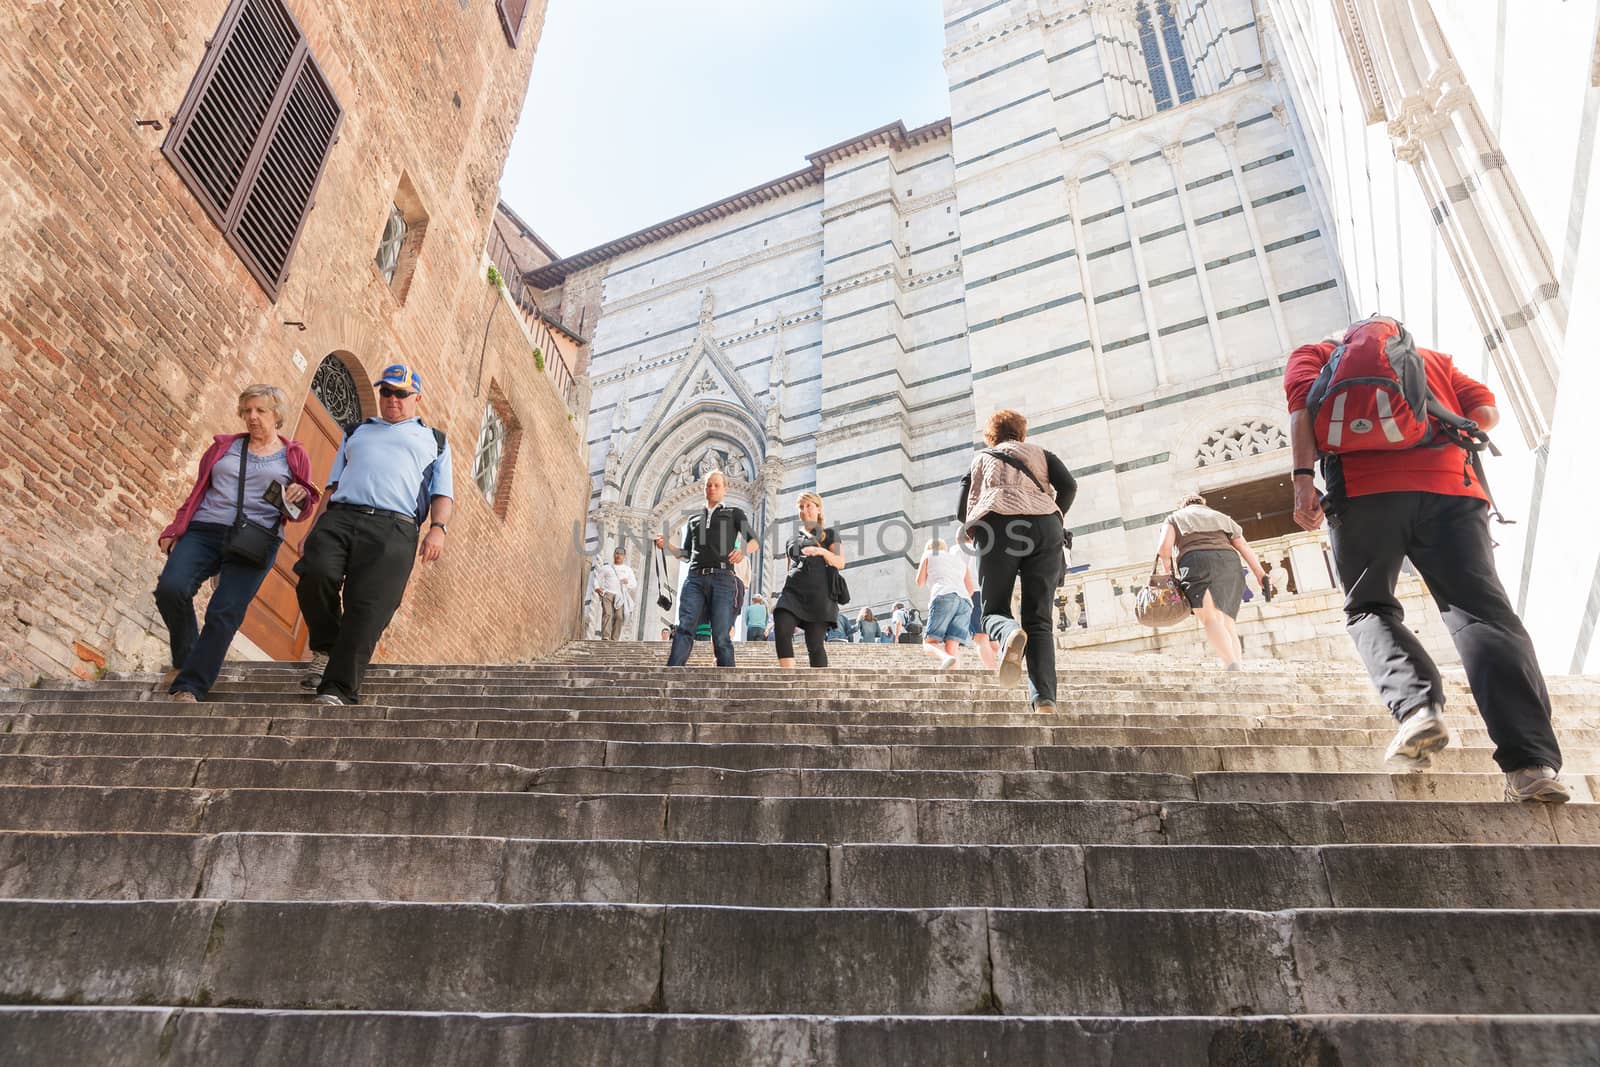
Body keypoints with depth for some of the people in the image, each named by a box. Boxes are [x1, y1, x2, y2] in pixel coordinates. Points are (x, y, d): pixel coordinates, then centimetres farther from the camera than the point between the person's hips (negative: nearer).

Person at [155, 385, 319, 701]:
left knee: (224, 613, -16)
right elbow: (197, 492, 22)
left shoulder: (294, 456, 14)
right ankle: (184, 658, 5)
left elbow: (300, 514, 15)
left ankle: (189, 686, -8)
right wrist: (174, 530, 14)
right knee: (171, 587, -21)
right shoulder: (224, 446, 20)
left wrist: (302, 497, -8)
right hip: (203, 531, 2)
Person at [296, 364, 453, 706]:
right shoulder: (356, 432, 33)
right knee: (315, 573, -25)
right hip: (339, 515, 3)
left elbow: (443, 494, 14)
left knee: (369, 606, -16)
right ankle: (325, 649, -2)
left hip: (394, 527, -2)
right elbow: (333, 485, 27)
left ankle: (338, 691, -16)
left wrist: (437, 528, -7)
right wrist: (313, 532, 14)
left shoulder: (434, 440, 26)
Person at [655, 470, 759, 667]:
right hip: (695, 578, 3)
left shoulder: (734, 513, 19)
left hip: (722, 578, -2)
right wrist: (667, 545, 8)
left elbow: (755, 541, 8)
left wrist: (744, 550, -16)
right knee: (684, 629, -14)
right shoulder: (694, 519, 29)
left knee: (721, 637, -11)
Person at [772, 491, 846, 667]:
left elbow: (840, 563, 0)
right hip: (793, 591, 3)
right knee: (781, 630, -23)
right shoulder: (792, 540, 27)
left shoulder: (829, 535, 14)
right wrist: (781, 599, 24)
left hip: (818, 595, -3)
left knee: (814, 644, -10)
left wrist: (822, 551, -19)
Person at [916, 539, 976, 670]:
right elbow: (970, 589, 26)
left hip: (944, 597, -4)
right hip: (965, 601, 4)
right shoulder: (960, 558, 33)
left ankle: (946, 659, -37)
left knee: (929, 644, -4)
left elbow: (920, 582, 24)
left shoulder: (929, 554, 23)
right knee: (950, 650, -5)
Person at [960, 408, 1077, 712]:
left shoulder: (983, 457, 26)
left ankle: (1009, 634, -32)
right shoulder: (1040, 453, 27)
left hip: (999, 524, -1)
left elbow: (963, 510, 21)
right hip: (1045, 526, 1)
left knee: (994, 610, 7)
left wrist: (973, 529, 40)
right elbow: (1069, 486, 9)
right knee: (1039, 620, 3)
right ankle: (1044, 701, -16)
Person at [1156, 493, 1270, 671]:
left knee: (1210, 619, -18)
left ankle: (1233, 666, -39)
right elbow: (1245, 547, 21)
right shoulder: (1221, 517, 34)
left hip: (1197, 561, -4)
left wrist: (1167, 573, 14)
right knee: (1227, 622, 5)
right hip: (1230, 562, 4)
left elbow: (1165, 546, 4)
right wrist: (1260, 574, 14)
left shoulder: (1175, 517, 24)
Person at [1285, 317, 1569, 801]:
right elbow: (1485, 411, 18)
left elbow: (1303, 403, 2)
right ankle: (1533, 762, -21)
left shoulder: (1314, 354, 24)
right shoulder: (1432, 357, 35)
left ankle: (1417, 705, -16)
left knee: (1369, 608, 11)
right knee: (1483, 612, -5)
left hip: (1364, 488, -2)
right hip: (1451, 487, 2)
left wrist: (1303, 479, -7)